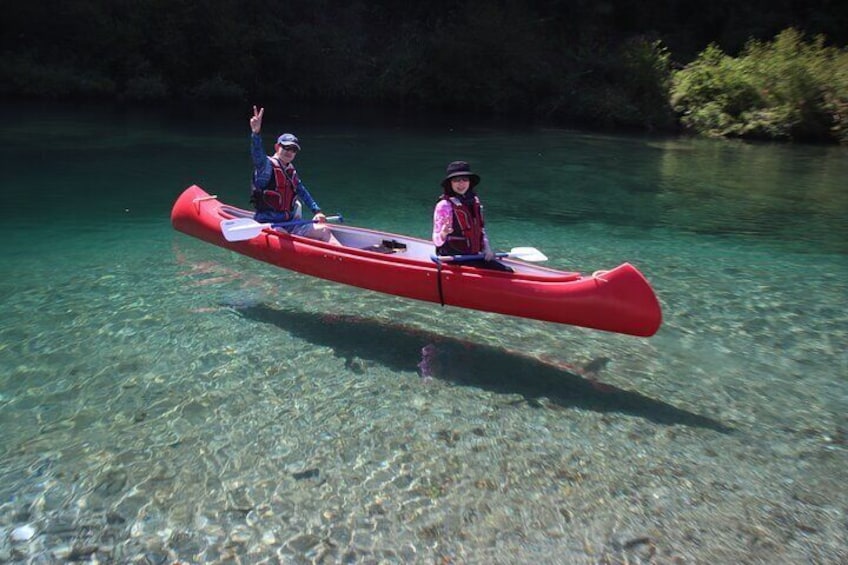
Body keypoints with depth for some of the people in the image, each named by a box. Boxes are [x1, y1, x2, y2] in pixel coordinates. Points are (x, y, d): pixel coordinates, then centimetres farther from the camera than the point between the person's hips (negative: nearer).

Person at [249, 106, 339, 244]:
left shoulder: (291, 171, 16)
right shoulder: (267, 166, -7)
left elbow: (303, 192, 24)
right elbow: (258, 156, -29)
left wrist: (317, 211, 16)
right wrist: (256, 133, -46)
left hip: (289, 224, 8)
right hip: (268, 226, -8)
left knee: (324, 230, -4)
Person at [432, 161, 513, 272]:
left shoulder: (474, 201, 9)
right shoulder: (444, 205, -13)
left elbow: (480, 229, 19)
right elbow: (437, 241, -14)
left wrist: (486, 247, 2)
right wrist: (443, 233, -36)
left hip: (474, 255, 7)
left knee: (508, 272, -2)